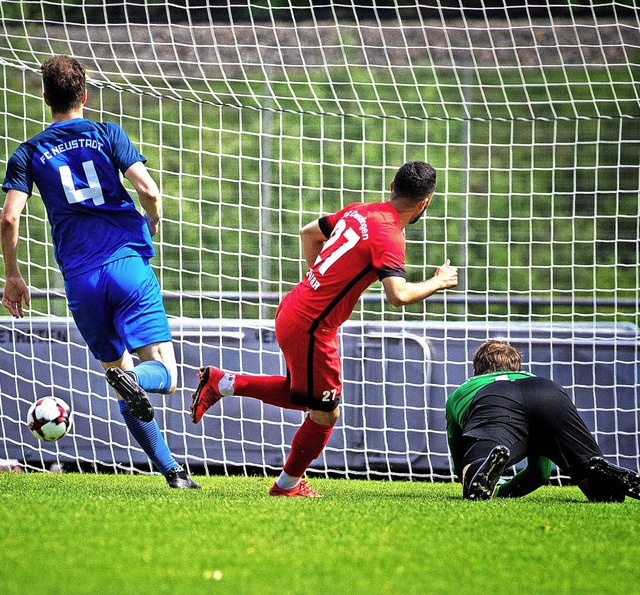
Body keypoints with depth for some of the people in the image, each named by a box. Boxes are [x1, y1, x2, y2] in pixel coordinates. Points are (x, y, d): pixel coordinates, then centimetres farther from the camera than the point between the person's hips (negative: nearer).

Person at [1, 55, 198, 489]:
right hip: (128, 263, -2)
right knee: (164, 374, -1)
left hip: (81, 281, 2)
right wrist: (153, 222, 18)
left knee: (122, 376, 13)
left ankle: (170, 469, 6)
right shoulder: (108, 135, 7)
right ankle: (135, 378, -36)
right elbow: (148, 189, -4)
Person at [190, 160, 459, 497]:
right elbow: (398, 295, -32)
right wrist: (439, 283, -15)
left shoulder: (358, 212, 7)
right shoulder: (389, 236, -19)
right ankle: (288, 485, 23)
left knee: (302, 395, 27)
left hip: (293, 309, 9)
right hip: (311, 328, -9)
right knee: (325, 414, 6)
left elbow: (309, 233, 22)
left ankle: (220, 383, 26)